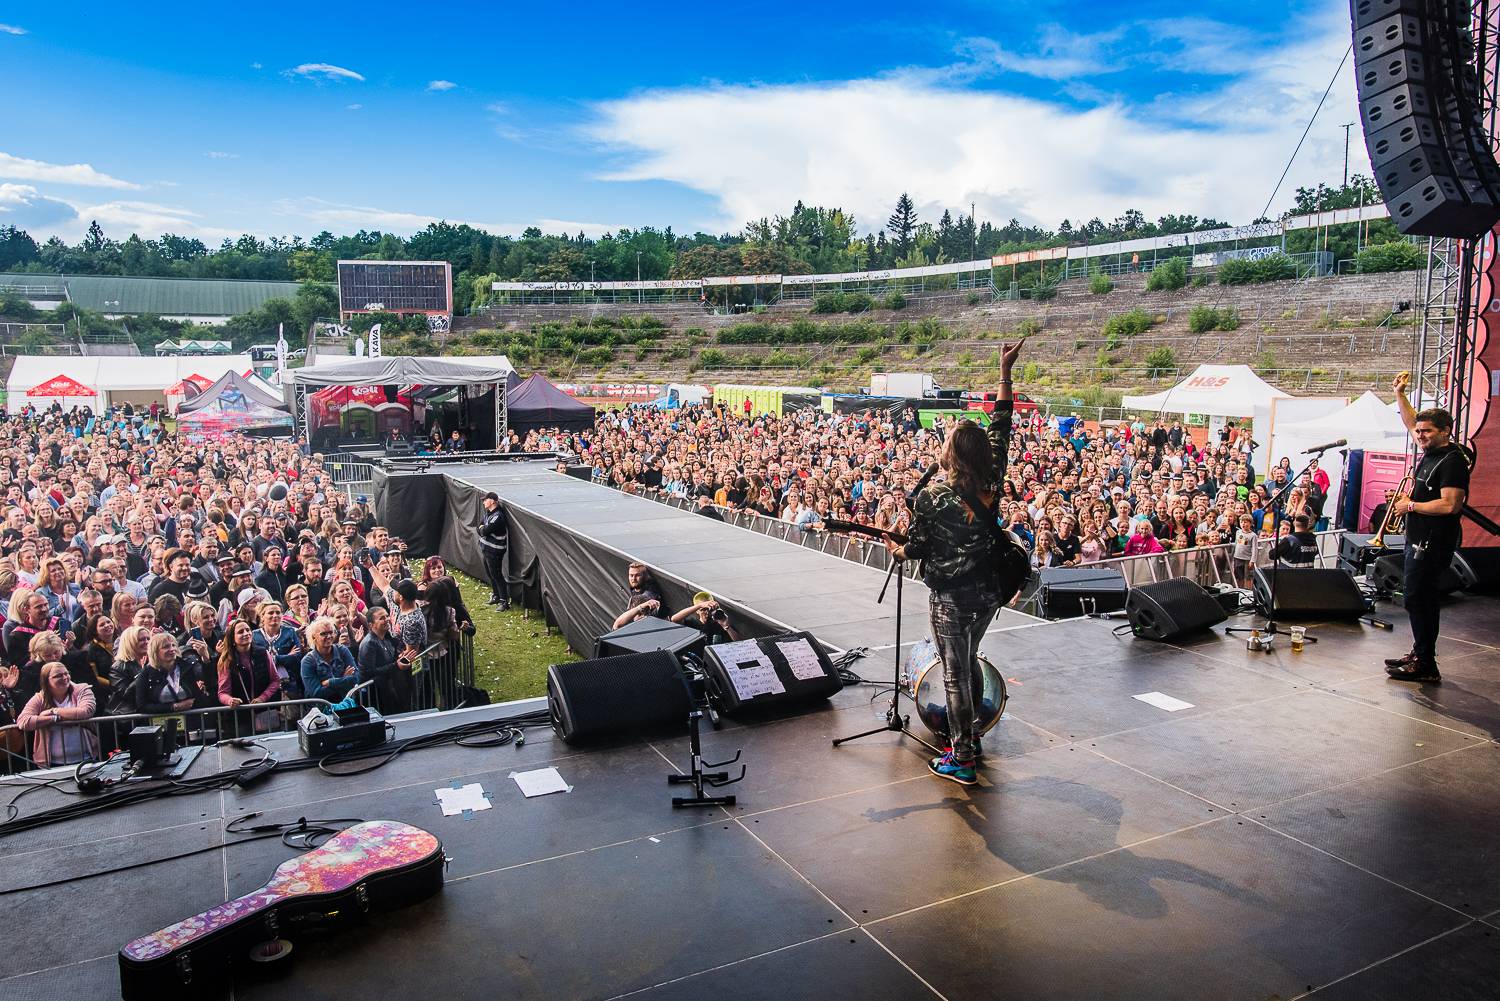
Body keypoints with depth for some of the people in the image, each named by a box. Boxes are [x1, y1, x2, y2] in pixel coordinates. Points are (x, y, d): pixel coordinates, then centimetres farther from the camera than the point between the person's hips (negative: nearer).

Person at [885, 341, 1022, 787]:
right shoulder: (991, 482, -5)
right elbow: (1001, 427, 4)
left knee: (955, 672, 3)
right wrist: (1006, 372, 8)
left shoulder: (932, 496, -17)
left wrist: (897, 549, 13)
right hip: (987, 591, 5)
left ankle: (962, 760, 10)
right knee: (969, 660, 24)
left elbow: (919, 548, -9)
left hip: (950, 595, -5)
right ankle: (970, 736, 37)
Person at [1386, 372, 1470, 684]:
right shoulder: (1431, 451, 11)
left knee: (1417, 599, -9)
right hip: (1420, 539, 10)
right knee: (1418, 598, 15)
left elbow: (1449, 505, -24)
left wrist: (1410, 506, -13)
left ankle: (1426, 667, -5)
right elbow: (1411, 422, 27)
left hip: (1433, 543, -10)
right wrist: (1400, 394, 19)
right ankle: (1420, 655, 24)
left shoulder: (1453, 460, -16)